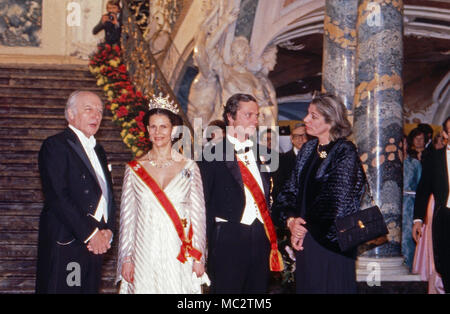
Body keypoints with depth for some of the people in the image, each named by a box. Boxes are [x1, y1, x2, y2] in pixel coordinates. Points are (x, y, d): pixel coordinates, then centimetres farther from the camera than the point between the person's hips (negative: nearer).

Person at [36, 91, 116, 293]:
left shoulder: (97, 150, 20)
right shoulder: (55, 145, -5)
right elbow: (57, 197, -15)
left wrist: (107, 231, -1)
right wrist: (90, 233, -14)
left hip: (96, 243, 7)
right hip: (65, 244, -7)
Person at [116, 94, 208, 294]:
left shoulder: (189, 167, 4)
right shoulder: (134, 169, 6)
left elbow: (198, 214, 4)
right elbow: (127, 216, 7)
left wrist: (198, 257, 0)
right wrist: (126, 258, 3)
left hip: (179, 254, 0)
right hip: (145, 253, 1)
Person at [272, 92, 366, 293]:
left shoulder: (345, 152, -9)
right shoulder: (308, 150, 10)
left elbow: (338, 201, -13)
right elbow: (291, 190, 10)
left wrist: (307, 227, -6)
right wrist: (290, 220, -8)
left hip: (332, 241, -6)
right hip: (305, 240, 6)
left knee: (331, 286, 2)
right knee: (306, 285, 11)